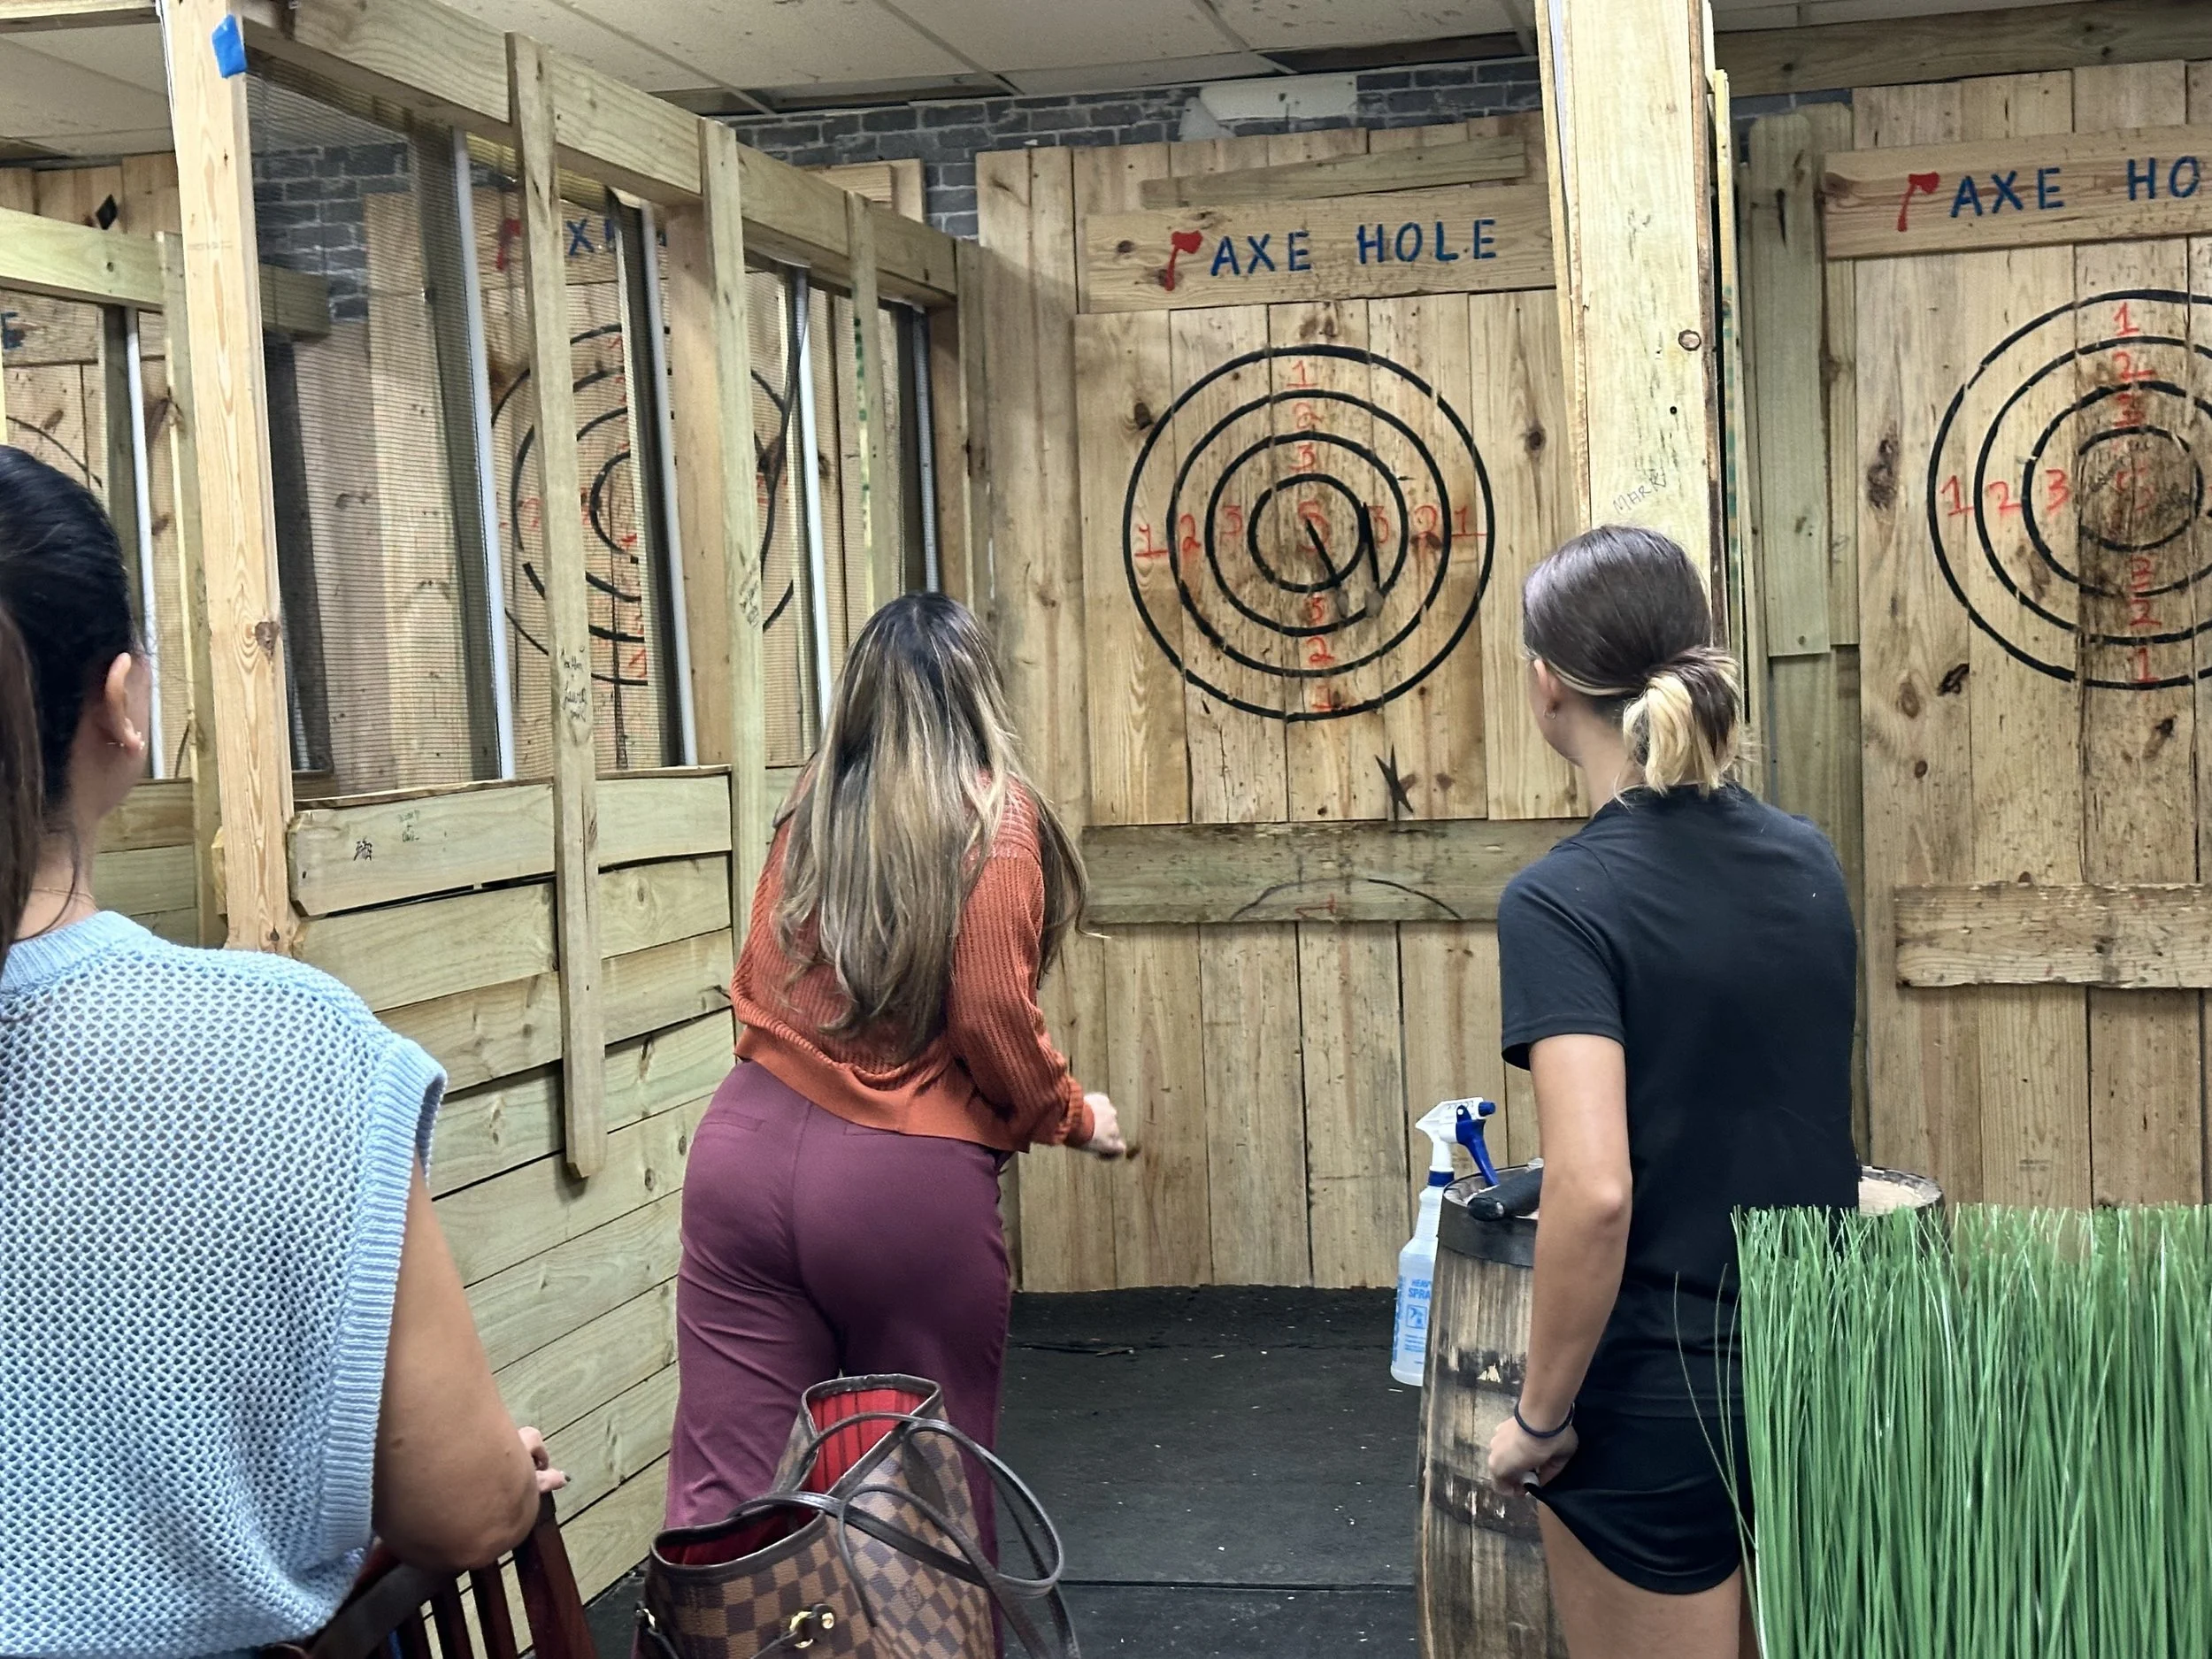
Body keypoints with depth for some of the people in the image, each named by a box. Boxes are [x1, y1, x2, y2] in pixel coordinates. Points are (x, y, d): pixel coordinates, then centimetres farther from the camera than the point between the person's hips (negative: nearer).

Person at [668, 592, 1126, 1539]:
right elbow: (994, 1021, -8)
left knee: (725, 1496, 1)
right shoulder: (992, 819, -3)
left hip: (746, 1150, 4)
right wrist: (1073, 1119, 8)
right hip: (909, 1181, -4)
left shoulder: (810, 810, 11)